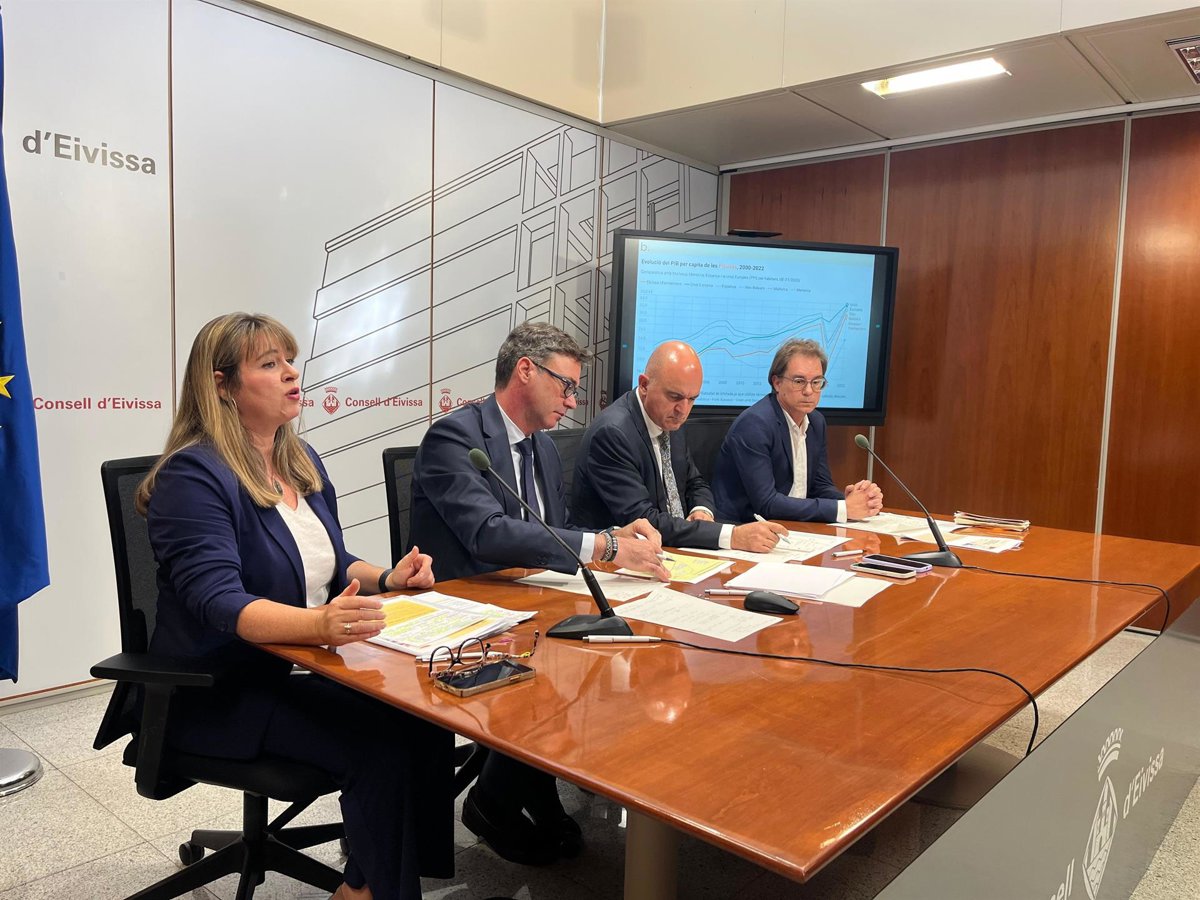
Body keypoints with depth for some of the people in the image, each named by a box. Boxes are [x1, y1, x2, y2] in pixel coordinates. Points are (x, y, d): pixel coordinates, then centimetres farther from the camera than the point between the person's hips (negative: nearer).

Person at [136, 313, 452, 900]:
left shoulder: (303, 462, 9)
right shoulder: (195, 474, -15)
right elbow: (218, 601, -27)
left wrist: (387, 578, -2)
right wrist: (319, 624, -45)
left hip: (301, 668, 7)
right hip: (221, 693, -7)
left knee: (425, 718, -16)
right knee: (383, 740, -25)